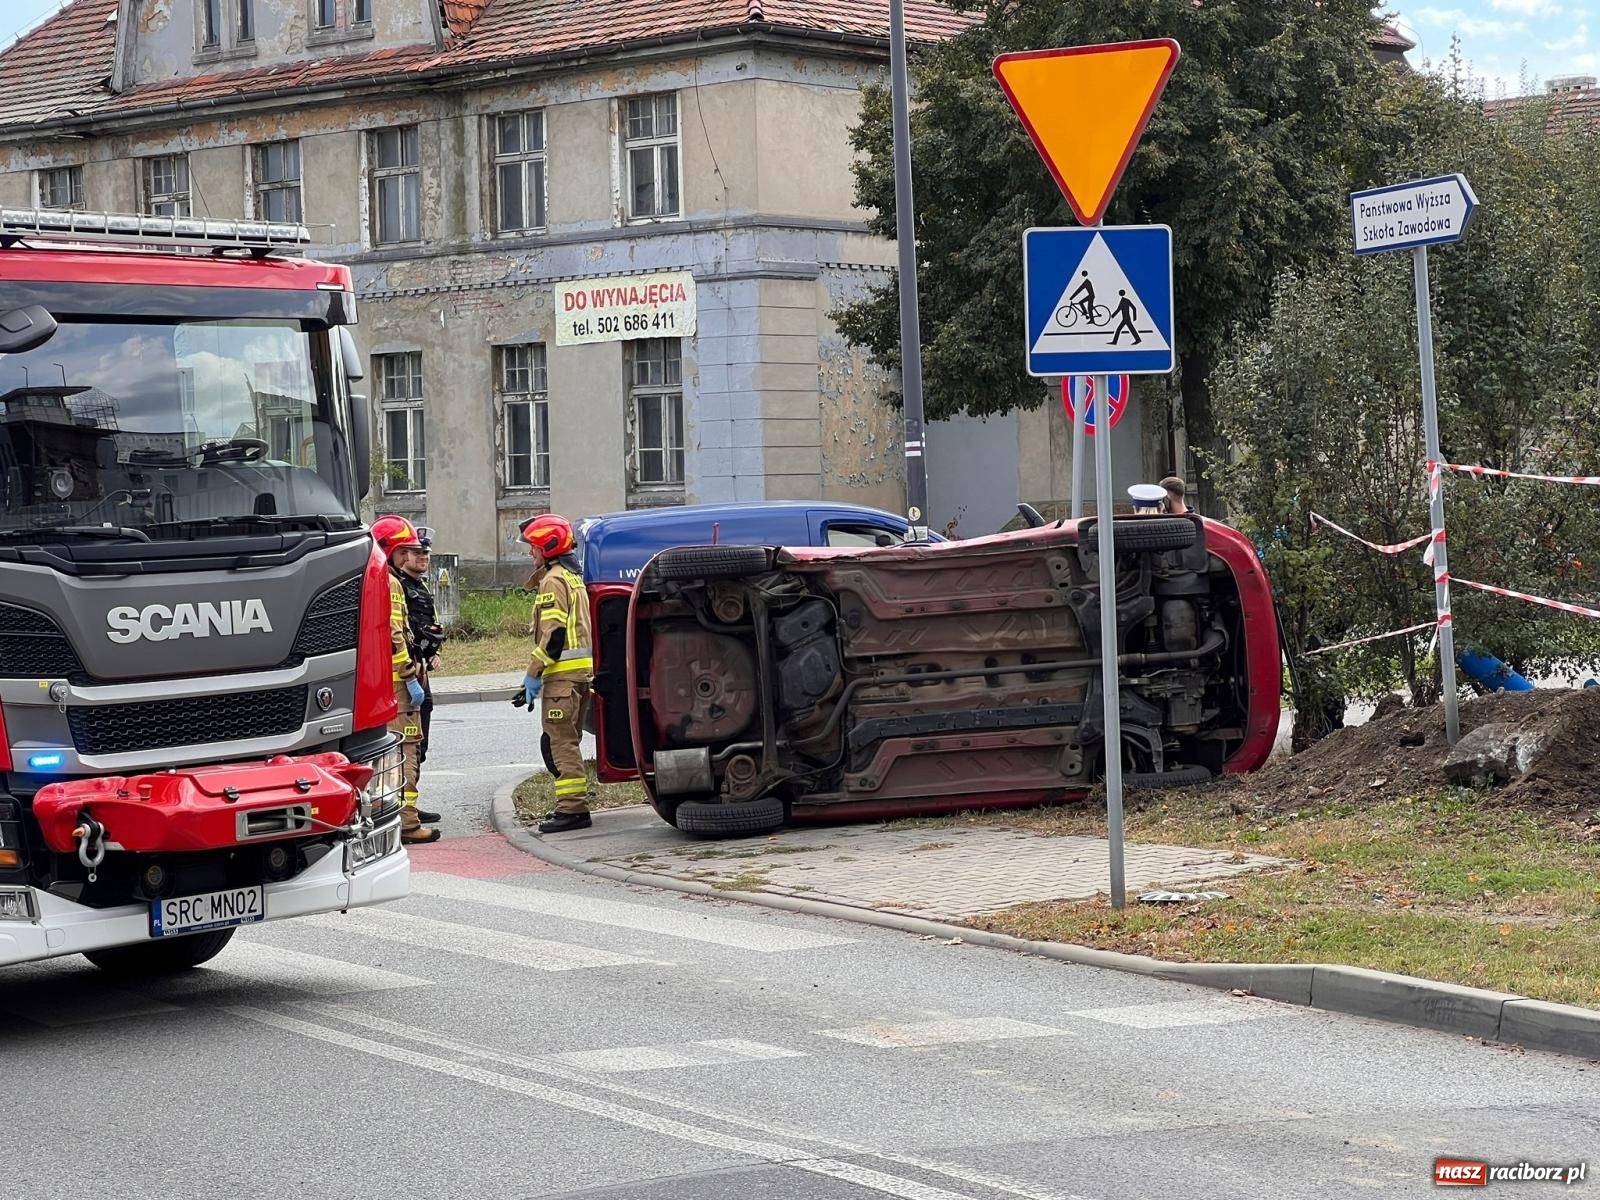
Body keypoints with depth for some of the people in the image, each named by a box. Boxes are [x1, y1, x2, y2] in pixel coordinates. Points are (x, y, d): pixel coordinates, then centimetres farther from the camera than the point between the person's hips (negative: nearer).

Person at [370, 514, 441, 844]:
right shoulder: (389, 583, -13)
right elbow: (394, 635, -20)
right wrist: (410, 677, -18)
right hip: (394, 679, -10)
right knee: (405, 749, -10)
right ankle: (406, 823, -13)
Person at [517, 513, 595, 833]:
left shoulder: (553, 580, -11)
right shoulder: (572, 576, 20)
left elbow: (553, 633, -19)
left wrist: (533, 674, -16)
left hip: (562, 673, -10)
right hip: (581, 670, 10)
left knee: (562, 740, -9)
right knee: (568, 740, 16)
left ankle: (572, 808, -12)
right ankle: (574, 804, 20)